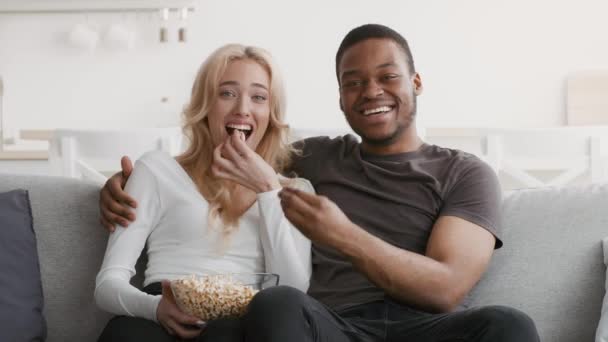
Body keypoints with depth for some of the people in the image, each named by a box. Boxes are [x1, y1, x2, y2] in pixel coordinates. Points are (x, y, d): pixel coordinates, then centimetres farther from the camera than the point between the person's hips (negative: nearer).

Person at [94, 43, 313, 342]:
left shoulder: (295, 190, 21)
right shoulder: (158, 169, 16)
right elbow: (108, 283, 6)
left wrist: (268, 190, 1)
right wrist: (156, 307, -17)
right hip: (169, 318, 0)